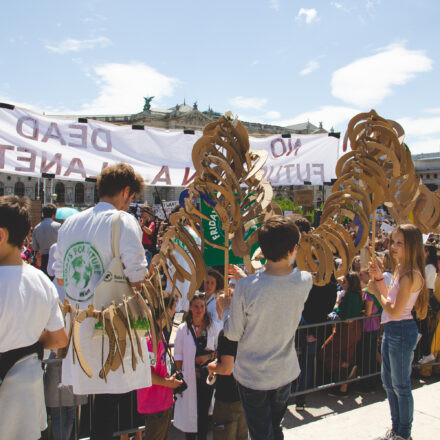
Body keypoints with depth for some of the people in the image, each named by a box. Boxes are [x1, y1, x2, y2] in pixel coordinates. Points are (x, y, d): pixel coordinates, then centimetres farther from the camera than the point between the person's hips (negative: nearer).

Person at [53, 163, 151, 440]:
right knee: (110, 395, 5)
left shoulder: (70, 223, 10)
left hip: (78, 325, 6)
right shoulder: (125, 222, -10)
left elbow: (60, 278, 17)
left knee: (104, 398, 16)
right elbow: (137, 280, -16)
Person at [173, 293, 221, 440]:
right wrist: (180, 377, -5)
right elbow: (178, 355, 1)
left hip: (207, 376, 1)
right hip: (189, 377, -1)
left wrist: (208, 356, -11)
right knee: (189, 411, 4)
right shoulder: (183, 329, -1)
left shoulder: (213, 327, 2)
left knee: (204, 410, 9)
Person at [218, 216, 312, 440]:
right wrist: (246, 276, 8)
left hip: (252, 376, -3)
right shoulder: (305, 281, -17)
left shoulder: (246, 287, -28)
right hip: (285, 372, 3)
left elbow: (233, 334, -15)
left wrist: (226, 308, 3)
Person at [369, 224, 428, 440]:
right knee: (388, 382, 19)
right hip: (390, 330, 10)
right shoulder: (400, 269, 8)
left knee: (400, 385, 6)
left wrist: (376, 291, -12)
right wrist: (380, 279, 2)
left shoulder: (412, 275, -22)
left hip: (401, 331, -10)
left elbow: (395, 311, -24)